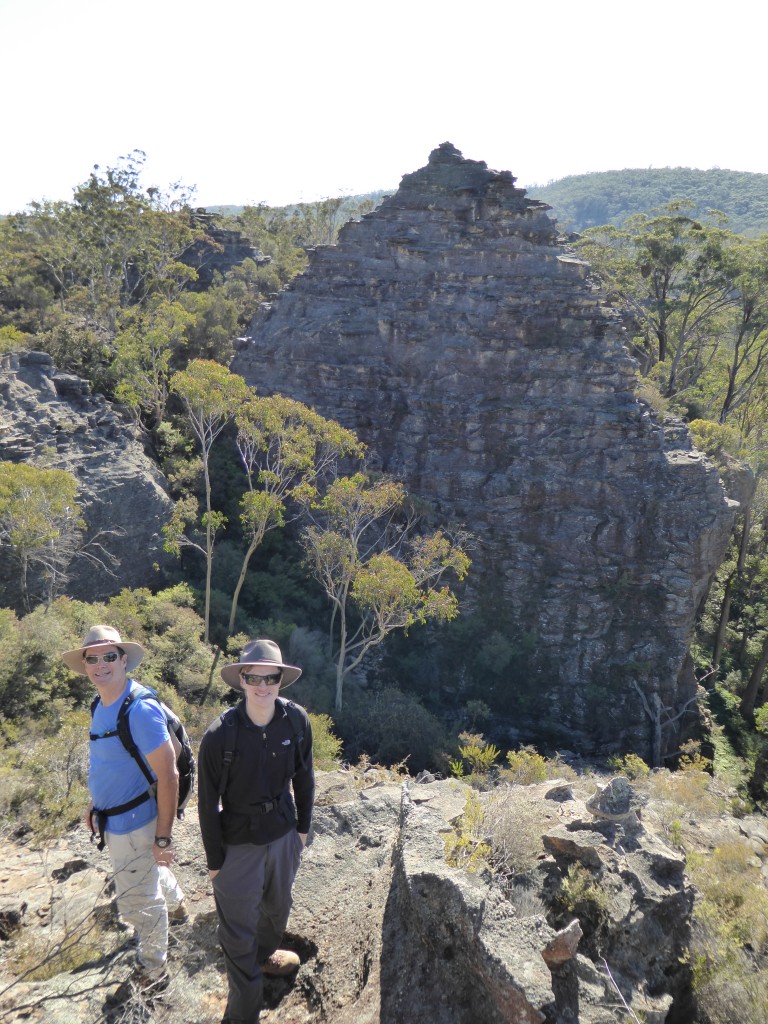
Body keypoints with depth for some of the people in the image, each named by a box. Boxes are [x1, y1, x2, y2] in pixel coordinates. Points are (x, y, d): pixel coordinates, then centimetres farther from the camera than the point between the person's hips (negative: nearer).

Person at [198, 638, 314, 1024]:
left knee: (277, 908, 28)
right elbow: (208, 802, -14)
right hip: (238, 844, -4)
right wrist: (214, 859, -7)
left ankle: (264, 955, 59)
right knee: (239, 933, 10)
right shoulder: (219, 735, -25)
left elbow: (303, 777, 1)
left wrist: (302, 826, 8)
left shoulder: (297, 720, -16)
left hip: (283, 835, 4)